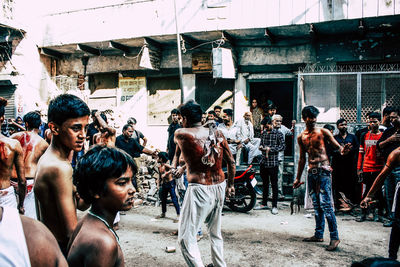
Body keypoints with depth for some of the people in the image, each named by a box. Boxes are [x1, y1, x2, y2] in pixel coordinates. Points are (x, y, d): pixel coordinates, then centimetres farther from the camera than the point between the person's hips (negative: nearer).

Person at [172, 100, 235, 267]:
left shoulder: (181, 134, -7)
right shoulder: (217, 134, 3)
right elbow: (231, 162, 8)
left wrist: (175, 167, 37)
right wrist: (230, 185, 22)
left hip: (199, 190, -6)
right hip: (220, 187, 6)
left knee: (186, 239, 2)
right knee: (215, 232, 26)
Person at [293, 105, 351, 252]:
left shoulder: (322, 131, -1)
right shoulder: (301, 137, 12)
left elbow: (335, 143, -15)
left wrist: (342, 149, -40)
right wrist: (298, 178, 20)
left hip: (323, 171, -5)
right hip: (311, 172, 5)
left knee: (325, 204, -11)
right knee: (316, 205, 11)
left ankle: (334, 237, -6)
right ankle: (319, 235, 20)